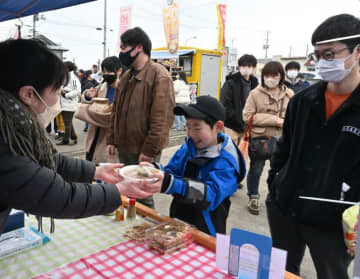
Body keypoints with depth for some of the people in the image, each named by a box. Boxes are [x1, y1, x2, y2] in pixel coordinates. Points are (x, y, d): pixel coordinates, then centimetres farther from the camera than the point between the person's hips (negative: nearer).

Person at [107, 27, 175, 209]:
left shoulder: (159, 76, -12)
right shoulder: (127, 76, 13)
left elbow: (162, 118, -19)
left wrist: (149, 150, -20)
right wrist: (112, 139, 13)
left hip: (144, 152, -8)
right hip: (124, 148, 8)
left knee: (142, 199, 2)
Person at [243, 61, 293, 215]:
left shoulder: (289, 94, 1)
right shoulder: (255, 93, -7)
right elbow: (247, 116, -10)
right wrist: (274, 120, -15)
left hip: (281, 139, 3)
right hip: (259, 138, -2)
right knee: (256, 169, 11)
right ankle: (253, 197, 31)